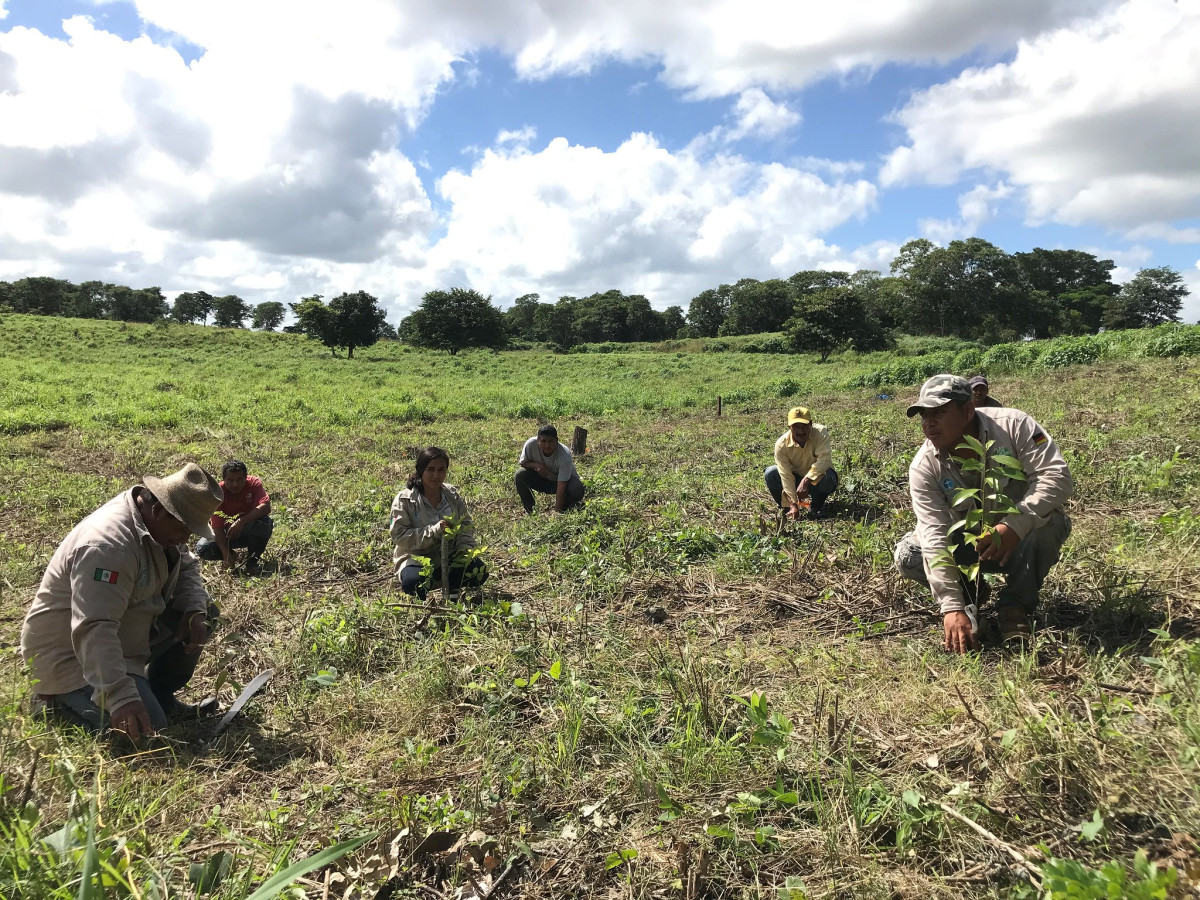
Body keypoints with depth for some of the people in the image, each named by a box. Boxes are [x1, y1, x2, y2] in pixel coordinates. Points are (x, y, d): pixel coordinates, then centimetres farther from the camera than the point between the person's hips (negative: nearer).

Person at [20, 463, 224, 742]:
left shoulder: (160, 524, -3)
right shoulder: (108, 544, -33)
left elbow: (186, 568, 10)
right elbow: (94, 630, -40)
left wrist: (195, 612, -12)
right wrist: (120, 697, -48)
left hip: (124, 634, 9)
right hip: (71, 654, -9)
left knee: (203, 611, 0)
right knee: (148, 730, -20)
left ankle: (161, 698, 12)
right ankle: (56, 701, 2)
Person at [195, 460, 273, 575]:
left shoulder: (254, 483, -18)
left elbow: (266, 507, -34)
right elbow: (217, 527, -22)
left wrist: (242, 521, -48)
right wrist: (226, 554, -35)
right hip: (227, 533, 1)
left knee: (264, 522, -35)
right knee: (202, 548, -23)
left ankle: (253, 559, -12)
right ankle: (232, 554, 8)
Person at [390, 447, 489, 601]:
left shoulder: (452, 495, 2)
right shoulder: (404, 500, -11)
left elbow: (467, 524, 8)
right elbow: (399, 535, -18)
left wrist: (465, 546, -13)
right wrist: (434, 530, -28)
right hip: (415, 558, -3)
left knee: (480, 571, -21)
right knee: (413, 582, -36)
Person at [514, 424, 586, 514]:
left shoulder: (565, 455, -34)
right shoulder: (531, 444, -27)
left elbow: (561, 487, -35)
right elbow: (522, 462, -8)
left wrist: (557, 512, -38)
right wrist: (535, 465, -31)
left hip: (566, 479, -3)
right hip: (542, 477, 3)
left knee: (577, 491, -35)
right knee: (520, 475, -24)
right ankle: (529, 511, -6)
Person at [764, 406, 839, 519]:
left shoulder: (821, 432, -24)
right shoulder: (781, 444, -22)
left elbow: (823, 460, -35)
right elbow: (786, 475, -25)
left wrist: (806, 481, -45)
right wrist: (793, 505, -31)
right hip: (796, 478, 1)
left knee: (826, 476, -37)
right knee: (770, 474, -22)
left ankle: (817, 505, -7)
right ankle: (786, 507, -2)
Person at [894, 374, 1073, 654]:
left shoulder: (1013, 426, -21)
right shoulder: (924, 467, -20)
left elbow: (1057, 477, -30)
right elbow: (934, 536, -27)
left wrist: (1014, 525, -46)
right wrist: (951, 607, -35)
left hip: (1023, 540, -1)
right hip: (969, 544, 1)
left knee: (1048, 521, -34)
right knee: (908, 555, -22)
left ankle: (1015, 604, -13)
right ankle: (969, 593, 7)